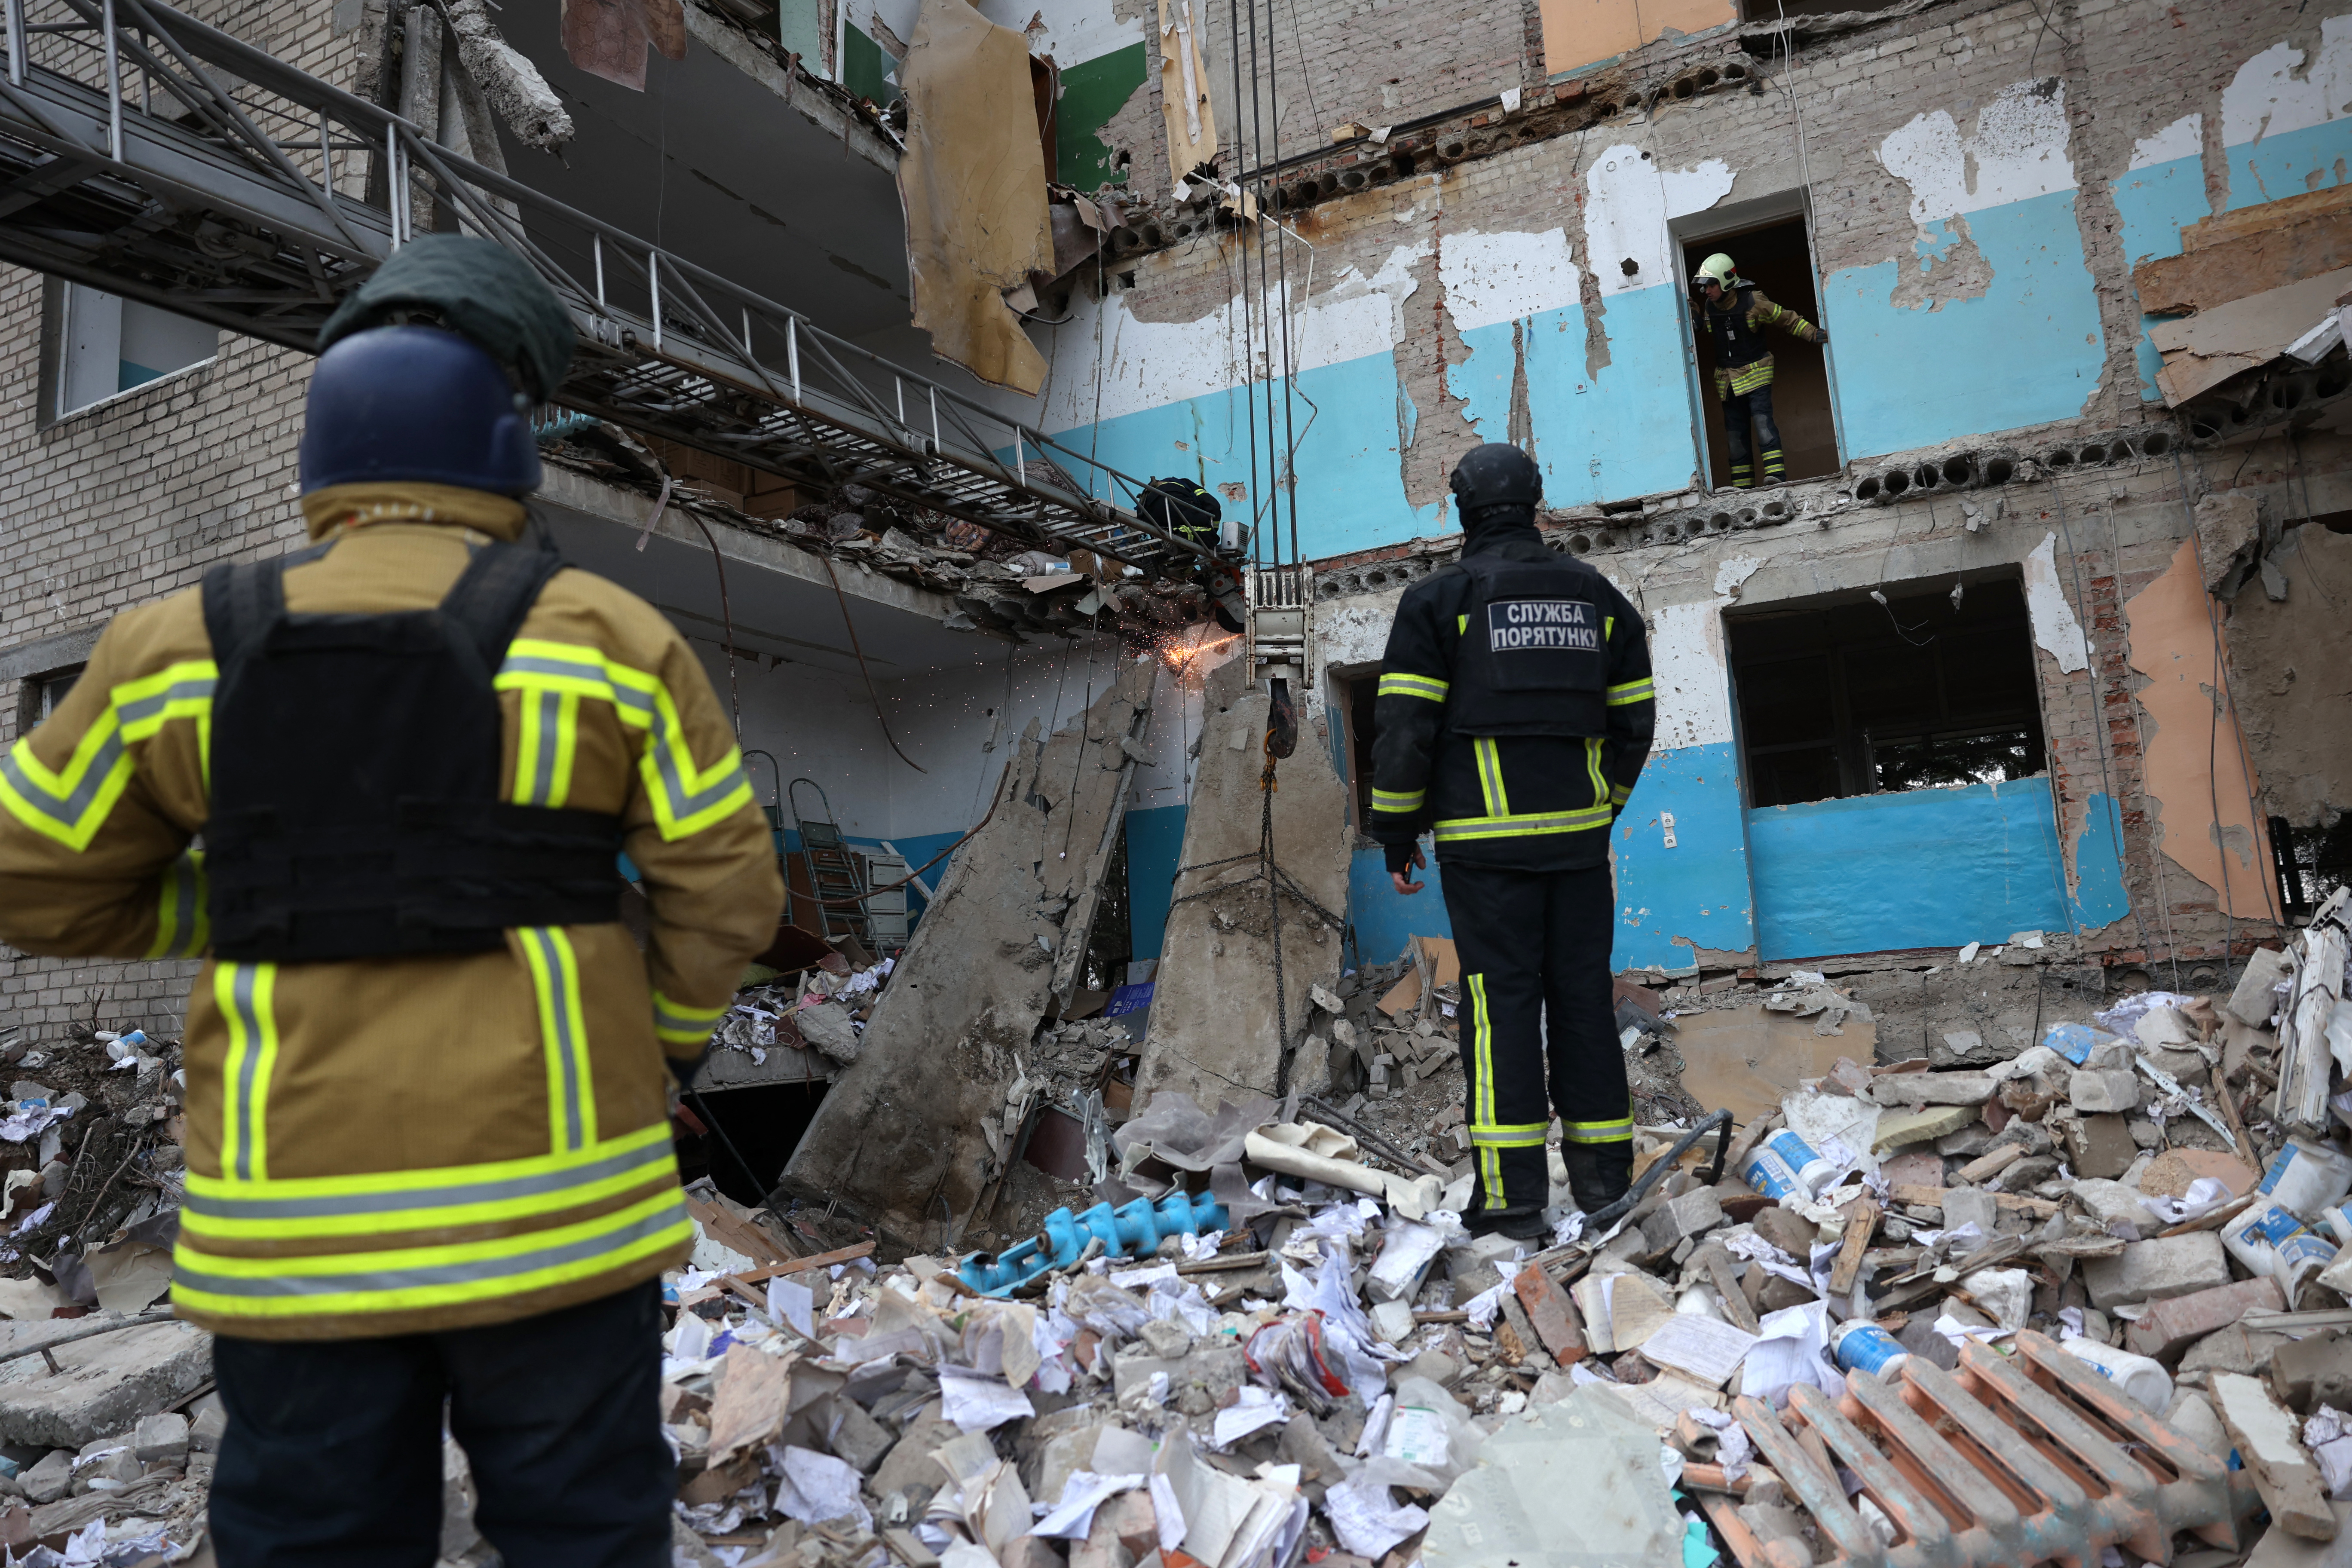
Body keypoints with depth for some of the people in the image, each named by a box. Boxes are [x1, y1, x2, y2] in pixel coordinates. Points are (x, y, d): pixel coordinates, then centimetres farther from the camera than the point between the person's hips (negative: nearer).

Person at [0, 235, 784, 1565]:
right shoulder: (607, 634, -5)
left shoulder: (186, 646, 2)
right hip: (548, 1199, -2)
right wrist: (673, 1039, 15)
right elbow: (726, 888, -4)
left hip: (299, 1219, 3)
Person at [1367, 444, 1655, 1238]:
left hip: (1484, 839, -4)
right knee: (1582, 994, 10)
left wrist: (1395, 833, 1)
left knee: (1501, 1000, -2)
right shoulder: (1598, 596, 12)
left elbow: (1404, 728, -7)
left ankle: (1511, 1189, -2)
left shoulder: (1438, 600, -3)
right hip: (1578, 836, 4)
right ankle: (1601, 1170, 16)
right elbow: (1633, 721, 14)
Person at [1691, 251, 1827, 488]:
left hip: (1756, 374, -5)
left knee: (1762, 420, -21)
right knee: (1735, 432, 4)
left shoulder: (1752, 302, -10)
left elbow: (1787, 319, -3)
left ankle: (1775, 475, -27)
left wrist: (1813, 334, -12)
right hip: (1727, 379, 5)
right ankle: (1742, 487, 7)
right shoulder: (1709, 307, 4)